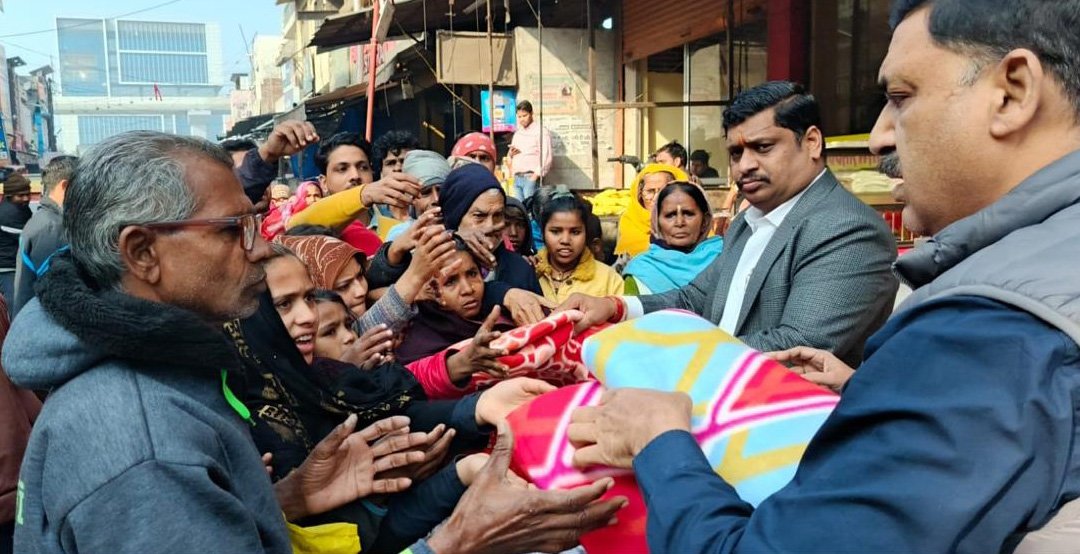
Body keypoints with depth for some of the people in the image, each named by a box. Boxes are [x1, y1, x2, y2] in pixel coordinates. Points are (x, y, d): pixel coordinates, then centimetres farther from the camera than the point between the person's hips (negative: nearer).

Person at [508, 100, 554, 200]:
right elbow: (511, 158, 26)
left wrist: (535, 176, -16)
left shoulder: (541, 131, -2)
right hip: (517, 178, 7)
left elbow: (546, 158, -11)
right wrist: (511, 154, 3)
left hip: (531, 177, -7)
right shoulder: (517, 133, 20)